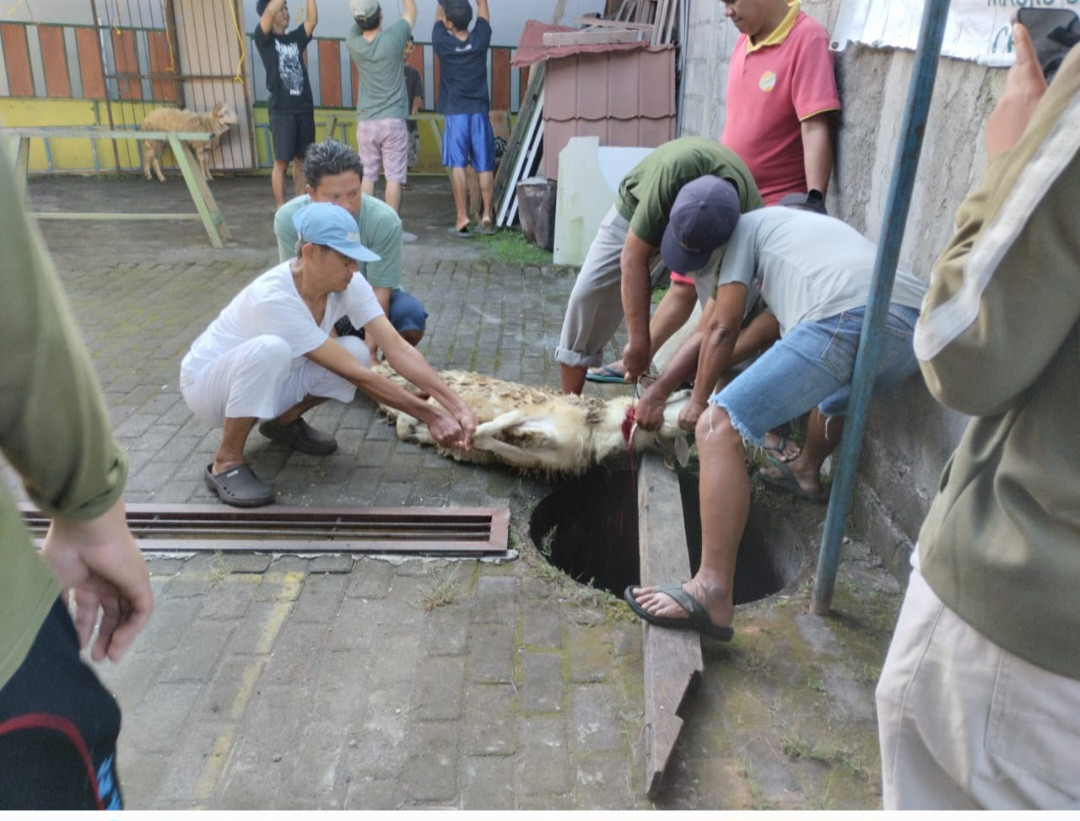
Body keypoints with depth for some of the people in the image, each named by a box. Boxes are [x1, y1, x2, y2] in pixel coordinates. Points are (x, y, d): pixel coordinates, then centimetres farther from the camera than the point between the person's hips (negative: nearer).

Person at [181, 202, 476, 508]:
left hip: (265, 380, 6)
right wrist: (430, 416, -33)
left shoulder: (348, 284, -17)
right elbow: (356, 376, -35)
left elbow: (398, 348, -23)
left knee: (356, 351, -18)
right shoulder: (274, 297, -36)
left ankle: (283, 421, 8)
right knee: (270, 349, -40)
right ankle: (226, 462, -18)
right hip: (206, 382, -6)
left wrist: (456, 406, -33)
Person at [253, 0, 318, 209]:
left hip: (304, 108, 5)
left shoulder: (295, 38, 16)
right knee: (281, 162, -3)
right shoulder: (263, 39, 1)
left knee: (302, 160, 9)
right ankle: (281, 209, 3)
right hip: (281, 110, -5)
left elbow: (312, 19, 3)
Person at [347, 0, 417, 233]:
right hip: (393, 121, -3)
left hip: (365, 123, 3)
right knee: (394, 177, -1)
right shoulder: (392, 38, -10)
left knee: (367, 176, 7)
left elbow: (357, 23, 20)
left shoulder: (354, 44, -2)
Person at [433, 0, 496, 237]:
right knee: (485, 167, 4)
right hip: (480, 112, 2)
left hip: (455, 113, -2)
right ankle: (486, 216, 3)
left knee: (457, 166, -2)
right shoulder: (480, 39, -3)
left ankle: (462, 218, -7)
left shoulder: (442, 43, -6)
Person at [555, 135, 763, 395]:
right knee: (589, 293, -11)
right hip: (636, 208, -1)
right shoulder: (672, 171, -43)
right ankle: (568, 400, -1)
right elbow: (633, 259, -37)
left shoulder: (749, 209, -35)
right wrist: (639, 342, -35)